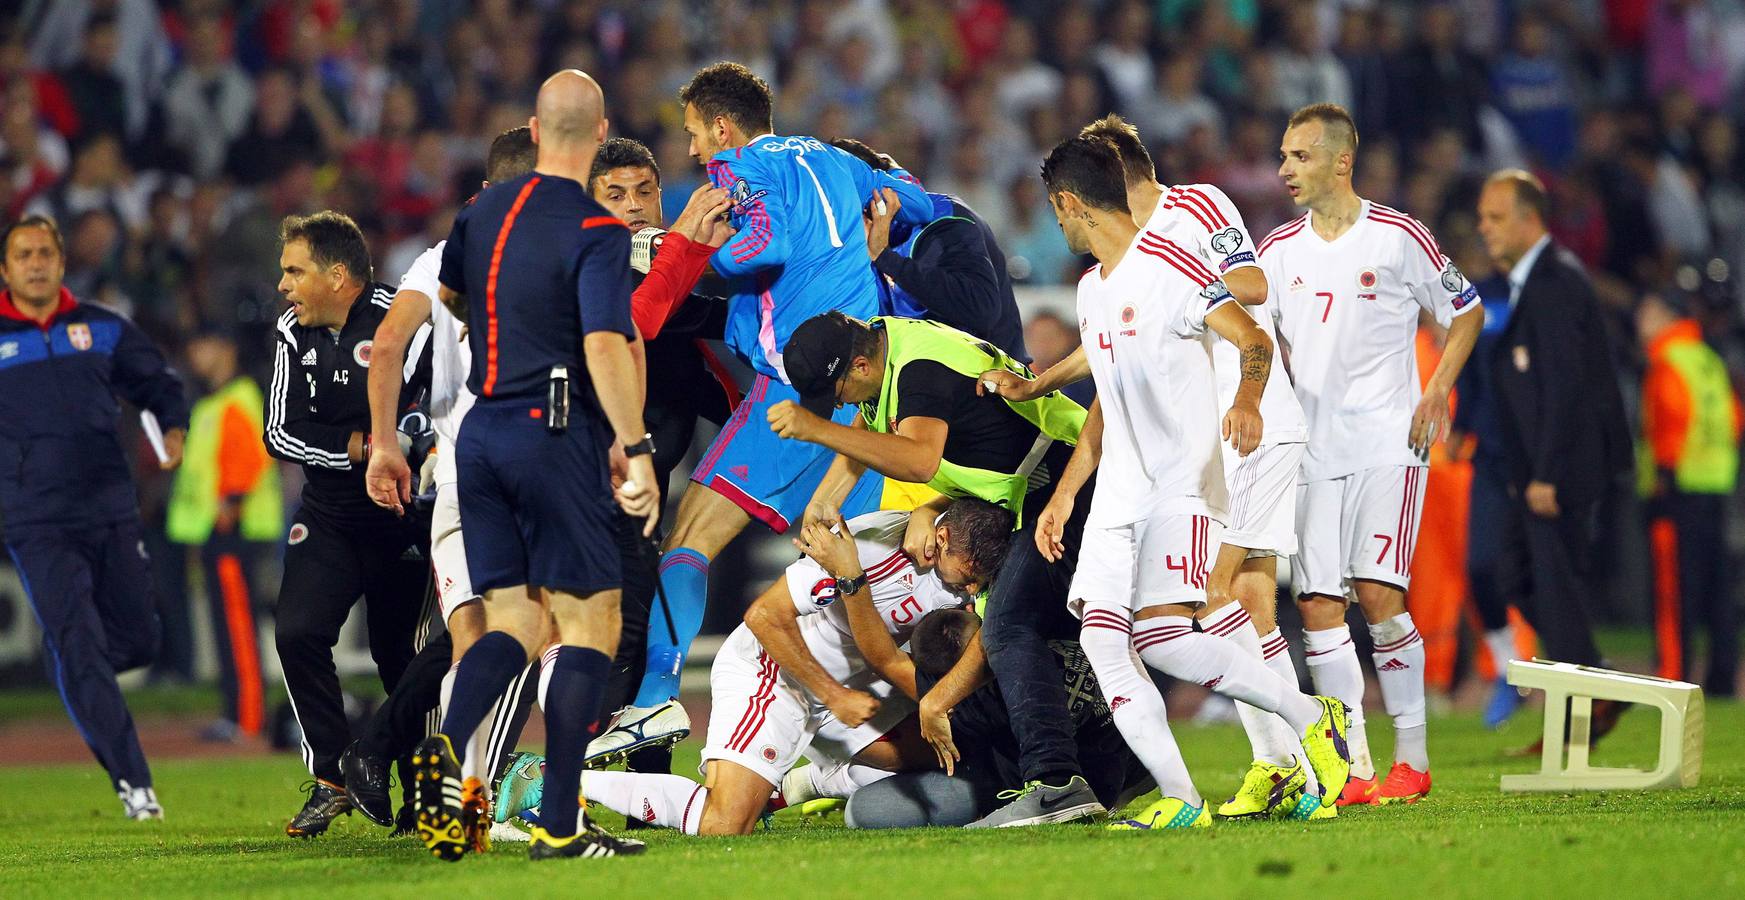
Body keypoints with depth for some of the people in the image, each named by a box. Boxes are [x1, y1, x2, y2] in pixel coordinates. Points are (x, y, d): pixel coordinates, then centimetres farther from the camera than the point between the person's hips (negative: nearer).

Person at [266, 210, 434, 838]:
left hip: (400, 515, -4)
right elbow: (279, 433, -1)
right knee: (298, 634, -12)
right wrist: (354, 448, -15)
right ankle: (331, 779, -1)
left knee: (399, 654, 3)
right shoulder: (294, 335, 2)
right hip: (328, 514, 4)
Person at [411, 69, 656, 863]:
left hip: (481, 431, 6)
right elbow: (606, 345, -22)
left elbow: (446, 295, 29)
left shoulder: (484, 210, 10)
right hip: (554, 434, -6)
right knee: (589, 619, 0)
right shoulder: (595, 231, -11)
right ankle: (559, 825, -7)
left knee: (515, 619, 10)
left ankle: (445, 754, -17)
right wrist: (637, 453, -21)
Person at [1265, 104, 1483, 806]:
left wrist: (1436, 392, -2)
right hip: (1312, 451, 4)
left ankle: (1412, 758, -3)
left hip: (1388, 443, -4)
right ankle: (1353, 768, 1)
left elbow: (1465, 312, 8)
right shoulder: (1278, 250, 8)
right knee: (1317, 604, -4)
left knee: (1378, 594, -14)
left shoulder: (1398, 237, -3)